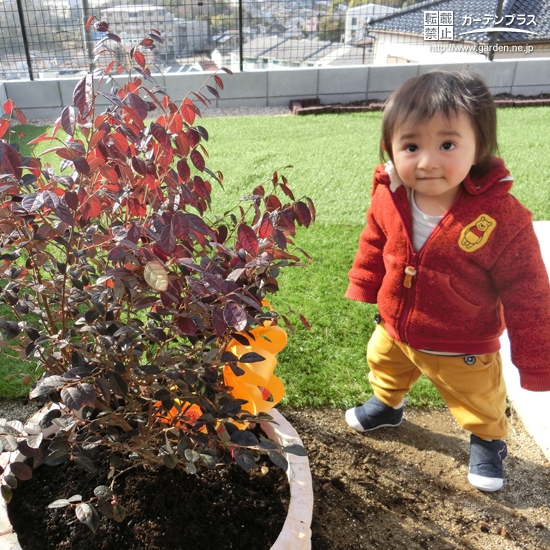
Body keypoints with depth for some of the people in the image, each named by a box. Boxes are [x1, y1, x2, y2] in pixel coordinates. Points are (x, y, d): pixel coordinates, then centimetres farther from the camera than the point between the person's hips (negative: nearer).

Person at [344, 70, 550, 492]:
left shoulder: (504, 220, -31)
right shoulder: (388, 199, -20)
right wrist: (362, 292, 10)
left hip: (462, 350, -3)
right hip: (394, 330, 4)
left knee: (480, 405, 23)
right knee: (383, 364, 32)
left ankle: (488, 442, 57)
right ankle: (386, 405, 65)